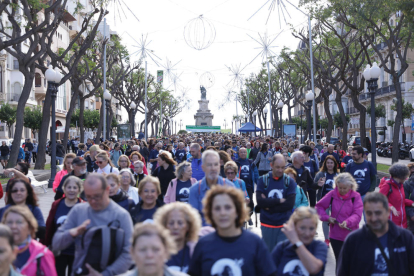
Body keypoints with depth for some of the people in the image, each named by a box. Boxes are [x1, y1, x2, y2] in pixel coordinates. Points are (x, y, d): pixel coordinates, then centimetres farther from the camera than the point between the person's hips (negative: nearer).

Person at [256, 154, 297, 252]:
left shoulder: (289, 181, -1)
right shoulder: (263, 180, -1)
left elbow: (290, 204, -12)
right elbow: (260, 201, -14)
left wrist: (269, 206, -14)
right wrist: (280, 201, -15)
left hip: (284, 225, -1)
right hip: (267, 225, 1)